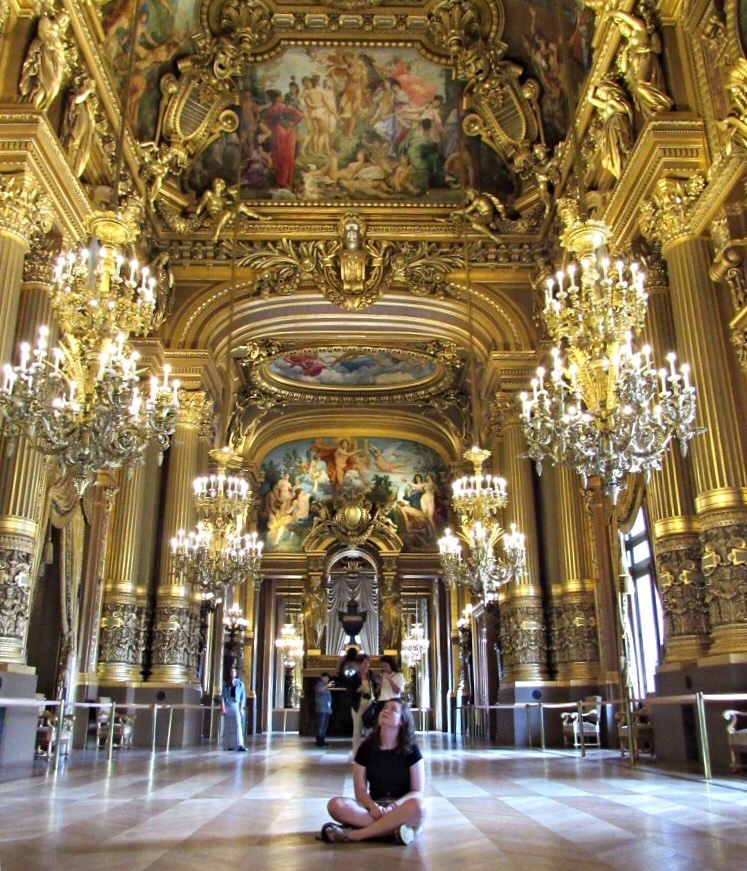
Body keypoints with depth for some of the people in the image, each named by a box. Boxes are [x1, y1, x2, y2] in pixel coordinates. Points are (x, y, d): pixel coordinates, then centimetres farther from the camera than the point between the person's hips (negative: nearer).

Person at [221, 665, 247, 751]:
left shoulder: (240, 684, 6)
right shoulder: (226, 684, 6)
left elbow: (243, 697, 4)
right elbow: (223, 696, 2)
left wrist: (242, 708, -4)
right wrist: (222, 707, -9)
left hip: (236, 706, -1)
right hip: (227, 706, 1)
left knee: (238, 725, -11)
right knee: (228, 726, 2)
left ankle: (240, 745, -18)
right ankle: (228, 745, 6)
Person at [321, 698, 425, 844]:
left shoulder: (411, 750, -3)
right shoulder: (367, 748, 2)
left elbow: (417, 793, -4)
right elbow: (360, 790, 3)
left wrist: (393, 807, -22)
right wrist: (373, 806, -19)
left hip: (401, 808, -2)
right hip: (374, 807, 2)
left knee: (416, 806, -38)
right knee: (336, 805, -26)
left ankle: (352, 834, -30)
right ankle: (394, 828, -31)